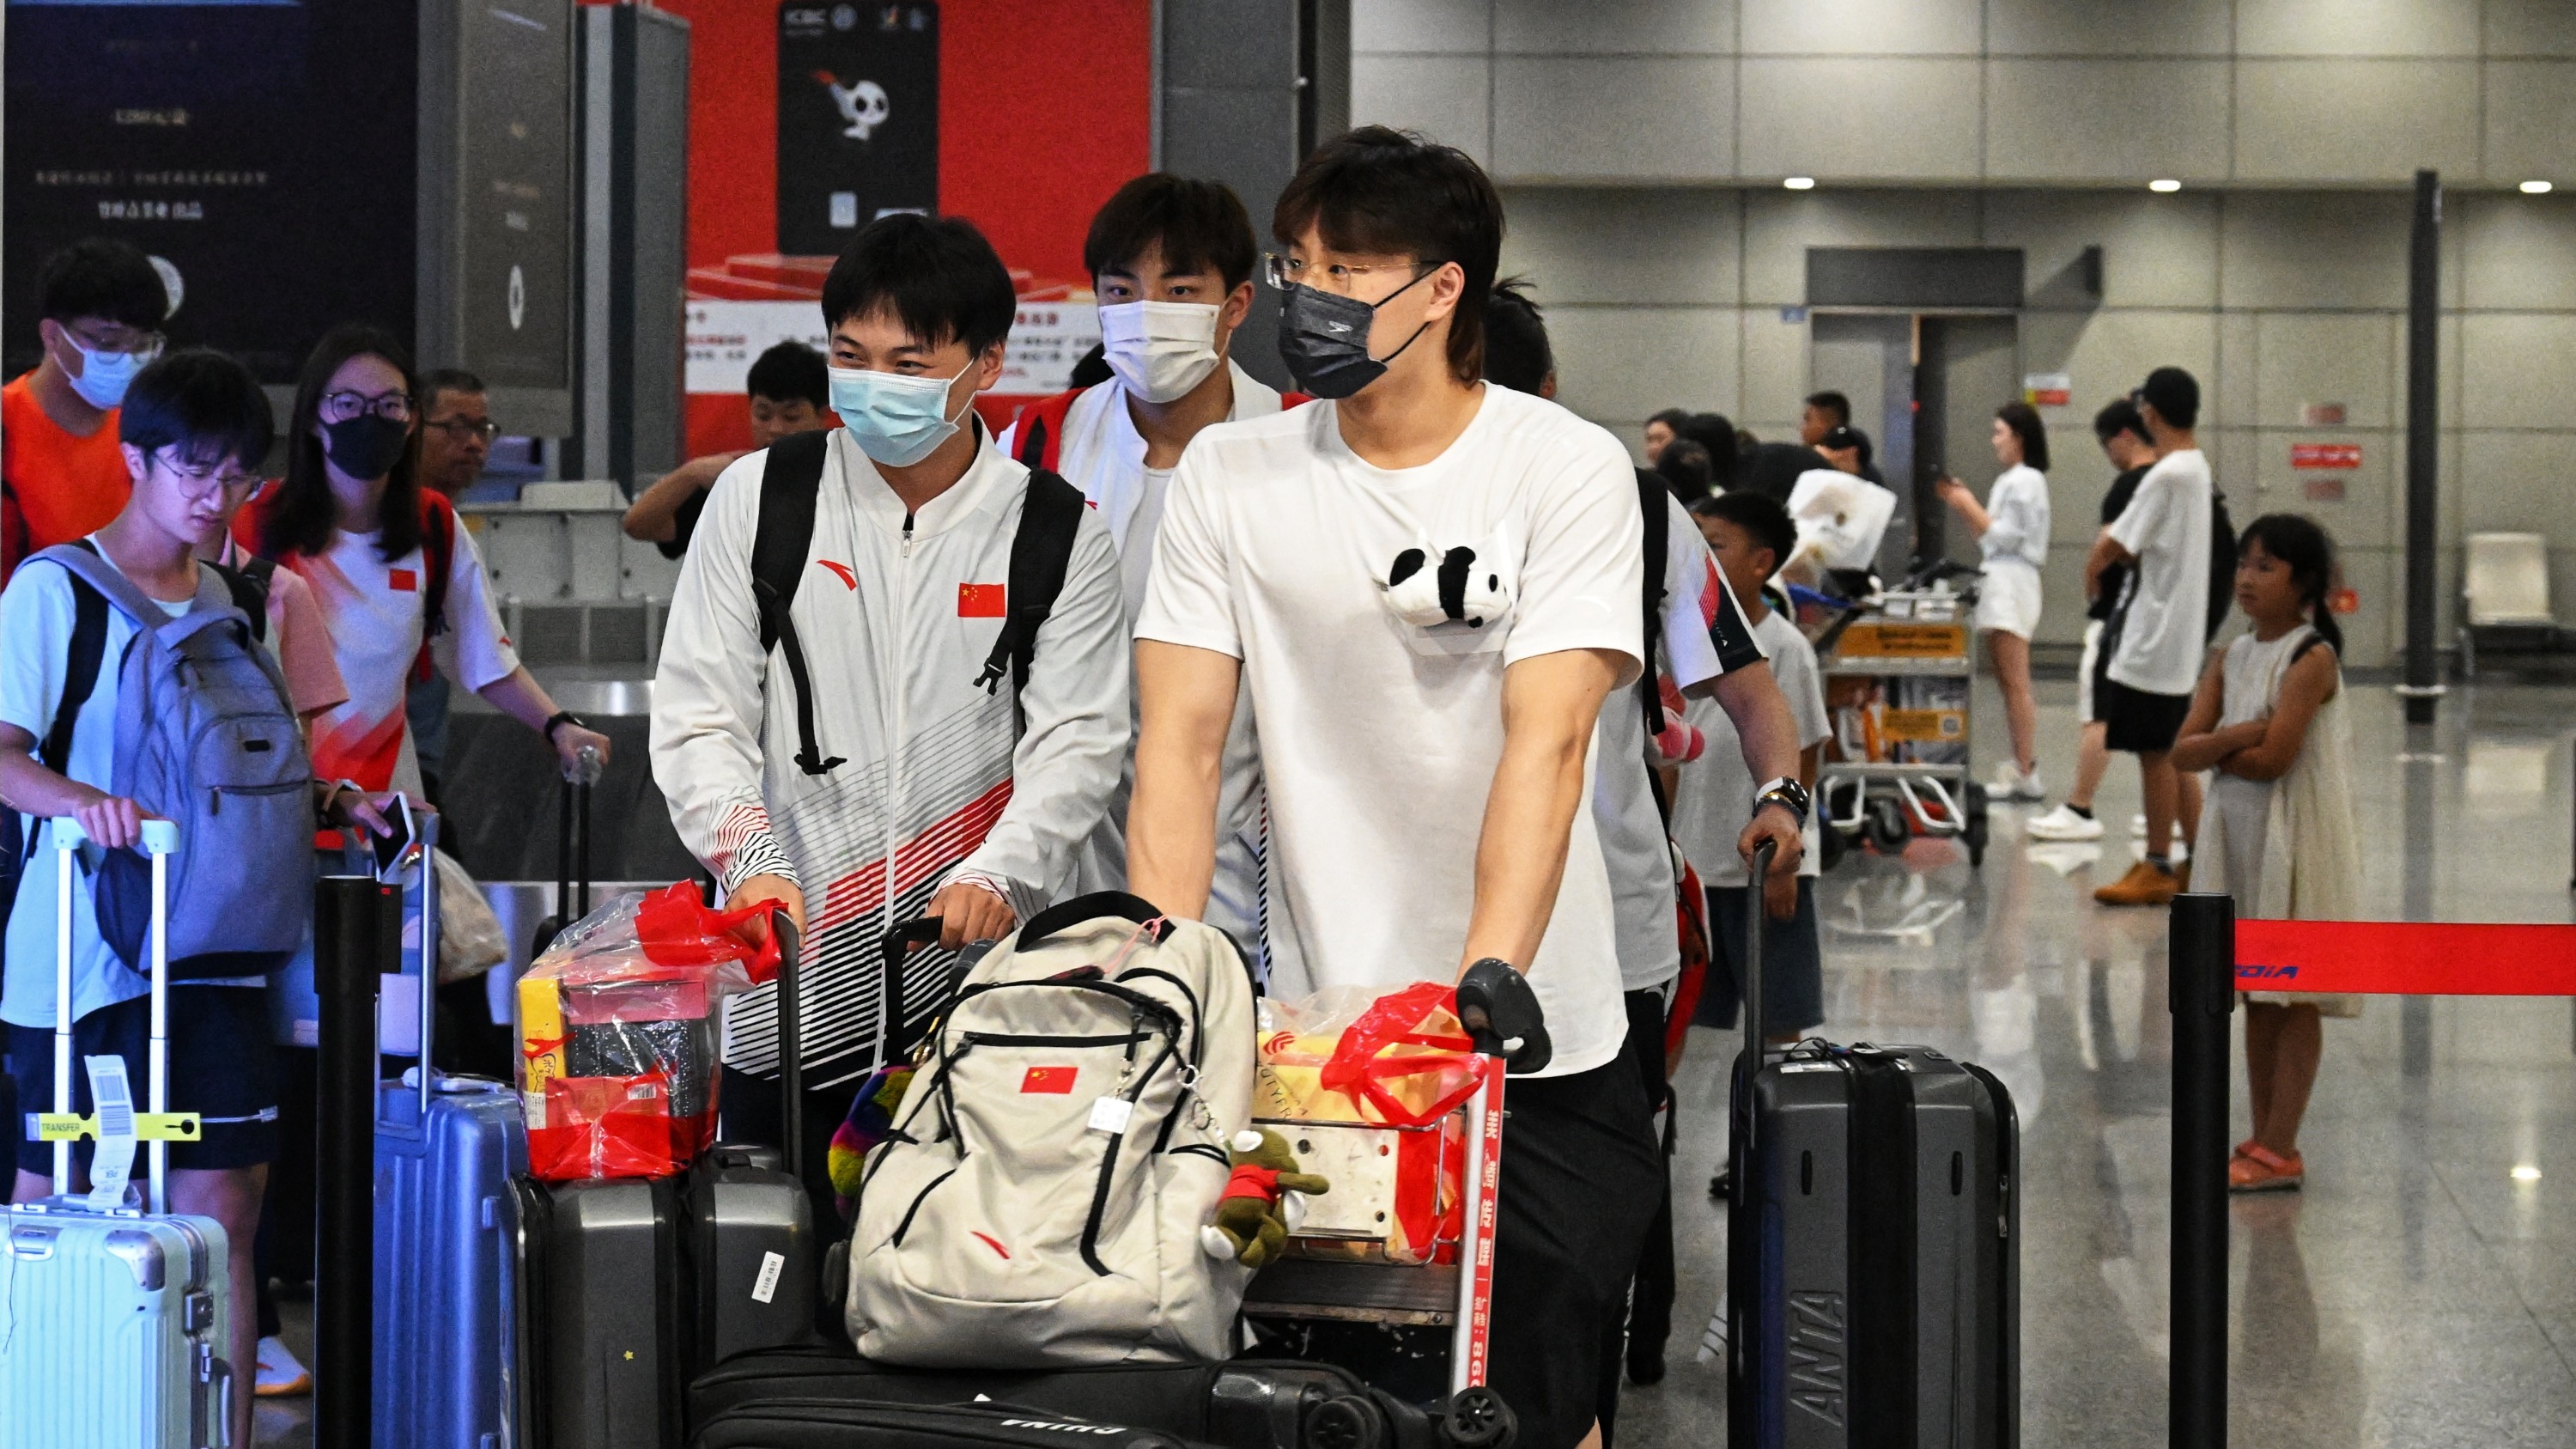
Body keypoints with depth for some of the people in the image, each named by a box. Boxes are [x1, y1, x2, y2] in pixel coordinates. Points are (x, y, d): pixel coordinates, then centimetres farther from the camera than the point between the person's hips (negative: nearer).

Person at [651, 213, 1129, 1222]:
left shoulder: (1060, 535, 5)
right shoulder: (759, 501, 7)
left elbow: (1076, 743, 0)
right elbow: (697, 723, 4)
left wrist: (994, 876, -19)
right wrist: (751, 864, -15)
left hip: (977, 993, -1)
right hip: (787, 996, 1)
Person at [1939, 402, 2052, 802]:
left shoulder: (2025, 481, -10)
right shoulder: (2010, 480, 19)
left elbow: (2006, 537, -14)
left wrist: (1971, 507, -8)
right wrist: (1961, 506, 14)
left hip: (2012, 584, -10)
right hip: (1999, 582, 10)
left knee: (2016, 685, -11)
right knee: (2010, 685, 10)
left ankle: (2026, 773, -13)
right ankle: (2020, 769, 12)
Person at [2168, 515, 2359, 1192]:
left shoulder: (2312, 658, -12)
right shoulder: (2233, 656, 9)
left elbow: (2273, 758, -20)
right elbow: (2183, 750, 1)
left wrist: (2215, 749, -6)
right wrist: (2239, 736, -16)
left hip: (2295, 837, -7)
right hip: (2237, 832, 7)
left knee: (2293, 995, -2)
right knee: (2256, 995, 11)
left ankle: (2281, 1152, -1)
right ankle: (2261, 1142, 17)